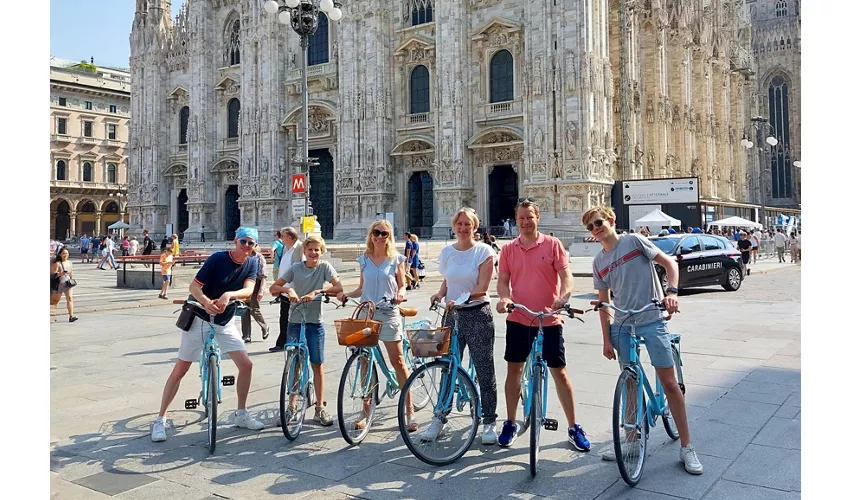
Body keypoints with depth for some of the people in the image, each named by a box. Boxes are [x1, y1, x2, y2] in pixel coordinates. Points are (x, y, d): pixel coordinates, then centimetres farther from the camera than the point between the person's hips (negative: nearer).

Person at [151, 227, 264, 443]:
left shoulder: (252, 264, -2)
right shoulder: (218, 258, -16)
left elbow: (248, 290, -18)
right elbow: (194, 286, -19)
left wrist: (229, 295, -38)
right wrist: (206, 302, -40)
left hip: (225, 322, 4)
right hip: (200, 319, -4)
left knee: (246, 365, -3)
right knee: (180, 370, -2)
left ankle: (242, 414, 14)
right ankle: (160, 421, 9)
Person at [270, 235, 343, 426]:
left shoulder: (325, 267, -3)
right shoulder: (295, 268, 0)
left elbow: (338, 287, -16)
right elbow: (274, 288, -3)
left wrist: (316, 291, -28)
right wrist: (287, 289, -23)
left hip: (314, 323, -1)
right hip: (295, 321, 1)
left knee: (317, 364, 3)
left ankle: (320, 408, 11)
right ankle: (292, 405, 21)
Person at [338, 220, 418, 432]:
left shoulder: (396, 258, 2)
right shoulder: (364, 259, 10)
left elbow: (401, 285, 5)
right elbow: (362, 288, 14)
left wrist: (400, 294, -17)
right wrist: (346, 294, -2)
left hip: (388, 313, -3)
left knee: (397, 361, -5)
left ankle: (409, 410, 2)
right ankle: (366, 410, 17)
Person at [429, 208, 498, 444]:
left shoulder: (484, 251, -6)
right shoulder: (447, 251, 8)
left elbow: (482, 287, -12)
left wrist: (460, 299, -25)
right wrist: (440, 294, -2)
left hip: (478, 315, -4)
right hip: (453, 316, 4)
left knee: (484, 369, 1)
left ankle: (489, 422, 11)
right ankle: (439, 418, 19)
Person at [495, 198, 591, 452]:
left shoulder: (552, 244, -1)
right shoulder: (508, 249, 6)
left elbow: (566, 274, -7)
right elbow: (503, 279, 4)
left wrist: (564, 296, -26)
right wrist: (504, 297, -17)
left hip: (549, 319, -2)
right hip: (518, 319, 2)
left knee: (559, 372, 3)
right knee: (514, 370, 10)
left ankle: (574, 427, 15)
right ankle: (511, 423, 24)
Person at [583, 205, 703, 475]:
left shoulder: (634, 241, -4)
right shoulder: (599, 262, 8)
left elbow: (670, 263, -5)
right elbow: (604, 303, 10)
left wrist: (671, 291, -22)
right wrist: (606, 339, 5)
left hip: (652, 321, -4)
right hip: (622, 326, 5)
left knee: (669, 382, -4)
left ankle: (687, 447, 5)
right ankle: (631, 440, 26)